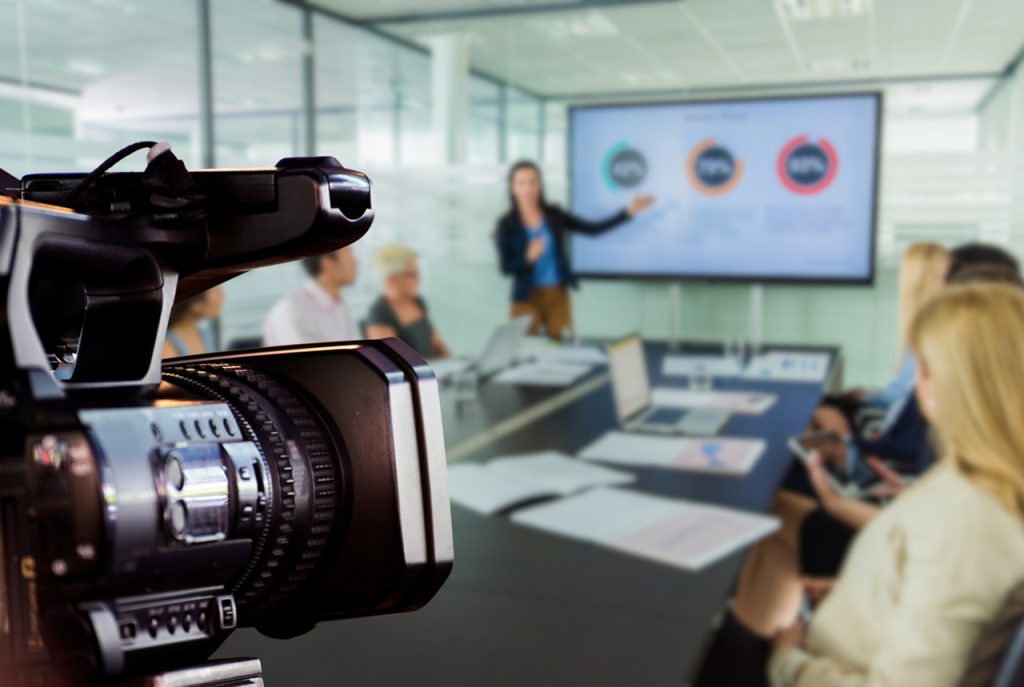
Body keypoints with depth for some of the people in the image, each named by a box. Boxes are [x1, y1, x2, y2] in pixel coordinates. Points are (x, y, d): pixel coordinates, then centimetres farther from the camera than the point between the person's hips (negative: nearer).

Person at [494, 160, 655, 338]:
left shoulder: (555, 216, 4)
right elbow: (506, 267, -8)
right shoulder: (507, 225, -3)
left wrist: (629, 212, -5)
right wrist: (529, 258, -26)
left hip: (558, 296, 3)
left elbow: (594, 229, 1)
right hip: (527, 298, -2)